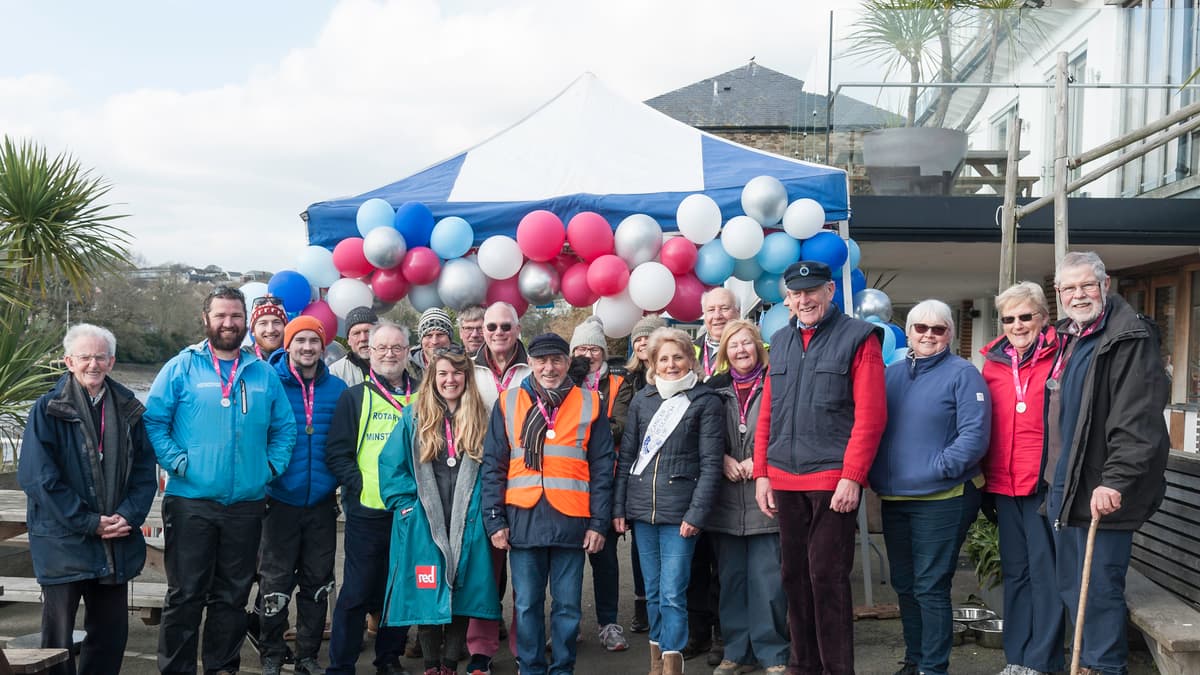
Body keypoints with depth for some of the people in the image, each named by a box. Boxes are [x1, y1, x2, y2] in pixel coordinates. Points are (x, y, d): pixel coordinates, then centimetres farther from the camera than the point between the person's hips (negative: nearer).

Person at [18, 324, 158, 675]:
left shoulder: (128, 410, 7)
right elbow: (37, 476, -11)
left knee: (112, 632, 10)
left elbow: (144, 471, 7)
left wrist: (128, 516, -10)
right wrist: (88, 523, -15)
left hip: (116, 546, 4)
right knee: (58, 635, 4)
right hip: (63, 543, -3)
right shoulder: (48, 409, -4)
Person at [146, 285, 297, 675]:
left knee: (232, 595, 12)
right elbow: (153, 421, -4)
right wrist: (177, 462, -12)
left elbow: (285, 427, 14)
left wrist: (272, 465, 2)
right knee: (185, 595, 1)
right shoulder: (182, 367, -1)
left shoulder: (263, 373, 10)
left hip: (247, 503, 4)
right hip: (191, 500, -3)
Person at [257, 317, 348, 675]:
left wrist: (339, 480, 3)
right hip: (281, 500, -3)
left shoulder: (337, 389, 4)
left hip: (322, 502, 3)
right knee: (276, 582, 4)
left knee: (318, 582, 10)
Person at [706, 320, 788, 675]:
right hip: (726, 499, 4)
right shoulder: (715, 388, 9)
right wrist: (723, 460, -4)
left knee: (767, 579, -1)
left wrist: (760, 462, -11)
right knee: (732, 577, 10)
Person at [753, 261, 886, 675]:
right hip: (784, 480, 6)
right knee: (794, 574, 12)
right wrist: (762, 473, 8)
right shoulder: (780, 341, 13)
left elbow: (870, 416, -10)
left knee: (827, 576, -2)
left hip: (833, 479, -5)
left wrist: (852, 477, -15)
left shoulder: (858, 338, -4)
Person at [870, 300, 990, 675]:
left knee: (931, 588, -3)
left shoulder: (962, 374, -6)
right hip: (894, 499, 6)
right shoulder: (891, 374, 12)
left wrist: (938, 467, -22)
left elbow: (974, 435, -15)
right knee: (904, 585, 15)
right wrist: (874, 472, 3)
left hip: (942, 499, -6)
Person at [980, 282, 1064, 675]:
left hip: (1047, 483, -5)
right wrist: (984, 479, 13)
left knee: (1045, 573, 0)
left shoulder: (1059, 358, -5)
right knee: (1015, 572, 13)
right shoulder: (993, 362, 10)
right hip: (1004, 484, 5)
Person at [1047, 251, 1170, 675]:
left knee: (1100, 588, -2)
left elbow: (1138, 420, -21)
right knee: (1071, 586, 16)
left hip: (1103, 491, -9)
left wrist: (1116, 480, -26)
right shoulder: (1066, 338, 15)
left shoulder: (1130, 338, -12)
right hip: (1064, 486, 9)